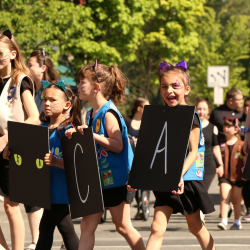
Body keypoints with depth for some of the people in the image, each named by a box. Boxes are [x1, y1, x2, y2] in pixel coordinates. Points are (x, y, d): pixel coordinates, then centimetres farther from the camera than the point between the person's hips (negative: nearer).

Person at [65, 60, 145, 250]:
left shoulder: (108, 114, -15)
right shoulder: (91, 115, 11)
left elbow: (117, 145, -22)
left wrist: (93, 135, -26)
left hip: (115, 179, -9)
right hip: (97, 178, 9)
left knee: (123, 227, 1)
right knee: (87, 226, 3)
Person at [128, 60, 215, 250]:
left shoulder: (190, 117, -8)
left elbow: (193, 151, -13)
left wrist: (180, 175, -27)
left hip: (186, 180, -4)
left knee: (196, 227, 13)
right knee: (157, 228, -8)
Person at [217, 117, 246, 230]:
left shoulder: (241, 144, 0)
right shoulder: (221, 145, 4)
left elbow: (245, 160, 4)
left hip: (238, 176, -1)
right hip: (225, 176, 1)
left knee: (236, 200, 9)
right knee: (224, 197, -15)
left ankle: (237, 222, 21)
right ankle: (224, 221, -17)